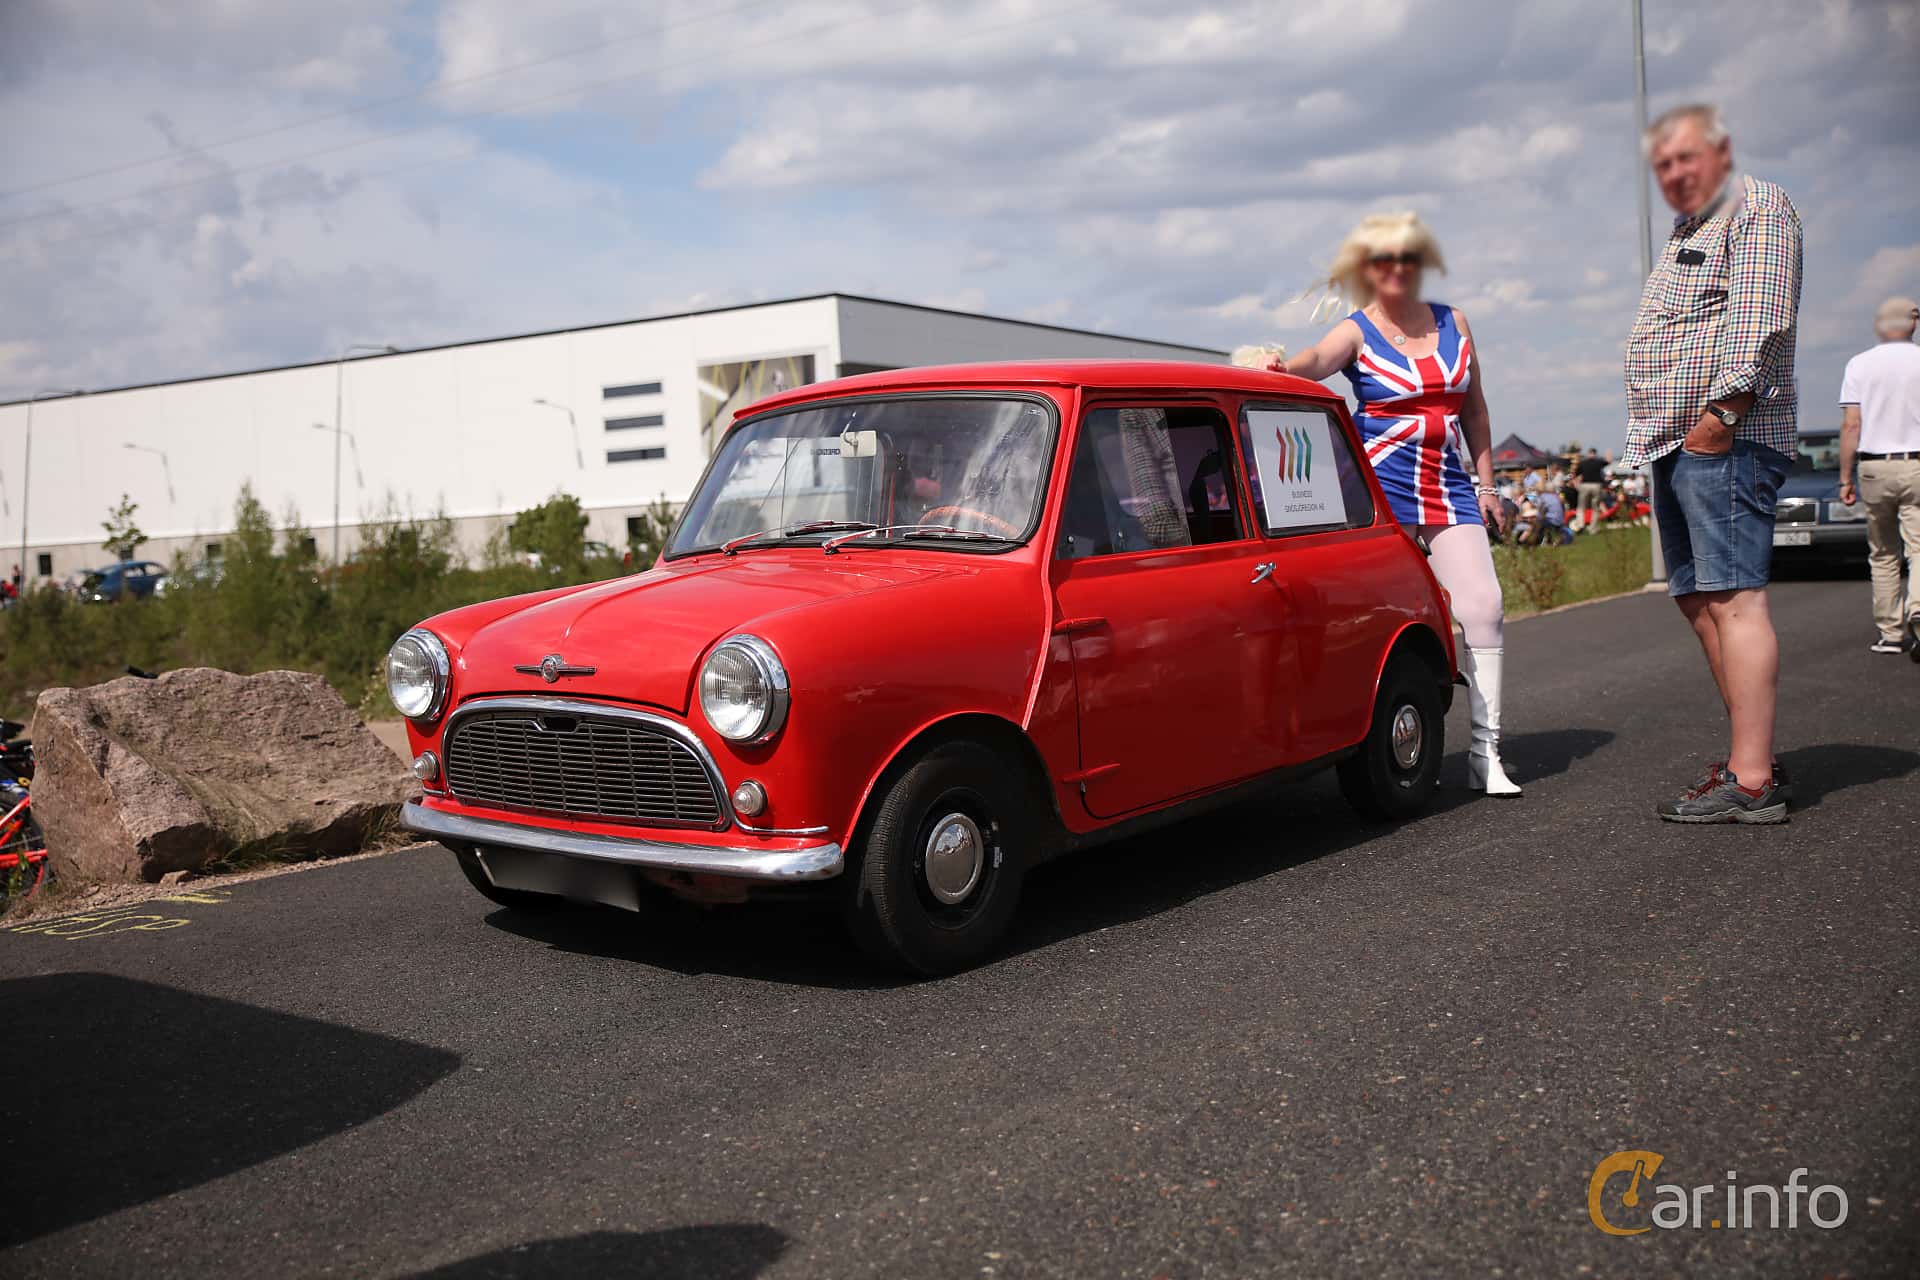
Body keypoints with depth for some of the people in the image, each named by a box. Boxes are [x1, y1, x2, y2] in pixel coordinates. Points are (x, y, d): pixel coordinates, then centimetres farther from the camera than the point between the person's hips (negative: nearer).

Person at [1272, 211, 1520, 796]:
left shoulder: (1453, 322, 14)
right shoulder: (1356, 331, 1)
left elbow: (1474, 409, 19)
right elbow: (1317, 359, -23)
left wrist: (1485, 483, 14)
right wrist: (1281, 369, -45)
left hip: (1448, 487, 4)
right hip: (1382, 486, -4)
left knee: (1484, 607, -4)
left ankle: (1485, 752, 3)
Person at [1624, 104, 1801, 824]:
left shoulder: (1758, 210, -2)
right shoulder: (1685, 234, 27)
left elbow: (1757, 319, -16)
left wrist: (1723, 412, -22)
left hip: (1725, 441, -10)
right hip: (1676, 445, 10)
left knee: (1733, 599, -14)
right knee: (1698, 600, 9)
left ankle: (1751, 784, -16)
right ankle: (1755, 757, 15)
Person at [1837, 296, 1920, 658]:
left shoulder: (1860, 365, 2)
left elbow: (1851, 425, -3)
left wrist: (1845, 478, 1)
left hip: (1874, 467, 1)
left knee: (1883, 554, 11)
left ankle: (1890, 631, 14)